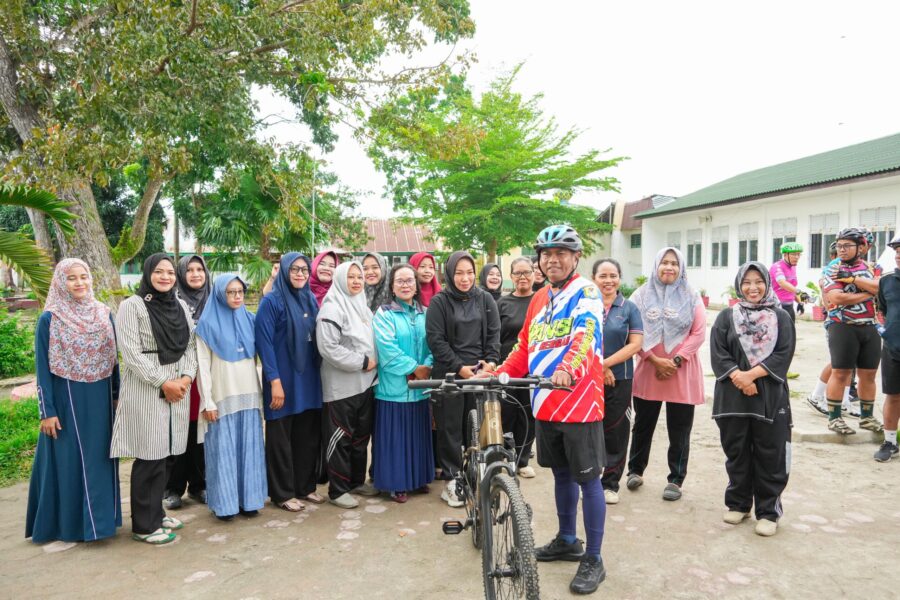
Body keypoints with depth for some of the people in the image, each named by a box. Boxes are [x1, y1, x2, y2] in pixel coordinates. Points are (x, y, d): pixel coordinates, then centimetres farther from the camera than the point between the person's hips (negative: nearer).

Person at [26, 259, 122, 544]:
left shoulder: (104, 314, 5)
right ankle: (70, 522, 19)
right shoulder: (49, 319, -7)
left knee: (100, 457, 12)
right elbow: (43, 368, -7)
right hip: (67, 400, -4)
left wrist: (117, 395, 9)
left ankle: (99, 516, 26)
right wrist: (46, 411, -11)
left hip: (100, 400, 4)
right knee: (70, 460, 5)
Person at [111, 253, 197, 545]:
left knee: (165, 454, 10)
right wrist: (163, 383, -14)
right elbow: (131, 354, -12)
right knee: (149, 457, -2)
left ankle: (155, 513, 25)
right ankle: (143, 525, 10)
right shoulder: (132, 306, -6)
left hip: (178, 389, 6)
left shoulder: (181, 306, 12)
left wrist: (185, 378, -6)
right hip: (144, 392, -5)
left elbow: (190, 346, 10)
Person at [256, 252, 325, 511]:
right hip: (284, 379, -6)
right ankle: (282, 493, 17)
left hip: (309, 379, 6)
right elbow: (264, 343, -13)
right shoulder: (271, 301, -8)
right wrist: (275, 381, -18)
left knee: (308, 436, 12)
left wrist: (319, 370, 11)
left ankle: (306, 486, 26)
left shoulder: (311, 300, 10)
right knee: (281, 438, 5)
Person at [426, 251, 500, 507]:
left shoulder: (485, 299, 9)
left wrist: (491, 361, -7)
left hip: (480, 371, 3)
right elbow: (436, 339, -6)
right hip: (450, 374, -2)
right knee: (451, 427, 3)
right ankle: (452, 480, 12)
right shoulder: (439, 302, -1)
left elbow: (494, 333, 8)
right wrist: (459, 367, -13)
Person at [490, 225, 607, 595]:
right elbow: (525, 347, 17)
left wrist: (569, 369, -45)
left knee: (588, 478, 2)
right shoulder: (539, 299, 13)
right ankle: (567, 542, 36)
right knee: (561, 474, 19)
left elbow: (587, 334, -27)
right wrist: (500, 374, 4)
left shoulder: (586, 292, -8)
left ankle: (593, 559, 15)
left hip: (579, 402, -7)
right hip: (545, 403, 7)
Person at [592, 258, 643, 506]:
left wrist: (606, 364, -12)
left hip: (619, 380, 0)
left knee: (615, 432, 6)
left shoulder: (629, 308, 3)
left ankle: (610, 483, 19)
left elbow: (635, 344, -4)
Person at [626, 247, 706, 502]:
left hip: (682, 373, 0)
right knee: (643, 425, 13)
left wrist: (675, 361, -13)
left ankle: (676, 480, 18)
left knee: (679, 430, 5)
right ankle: (635, 470, 30)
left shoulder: (691, 297, 2)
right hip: (648, 370, 1)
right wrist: (655, 360, -13)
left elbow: (698, 333, -3)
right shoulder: (642, 295, 2)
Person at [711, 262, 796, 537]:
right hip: (733, 395, 1)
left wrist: (752, 374, -15)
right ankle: (738, 504, 24)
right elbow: (718, 352, -1)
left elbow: (784, 353, -4)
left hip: (770, 395, -1)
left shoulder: (781, 317, 6)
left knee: (770, 455, 2)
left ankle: (768, 512, 13)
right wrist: (739, 377, -15)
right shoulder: (727, 316, 7)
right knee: (737, 452, 9)